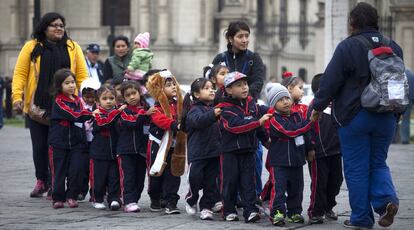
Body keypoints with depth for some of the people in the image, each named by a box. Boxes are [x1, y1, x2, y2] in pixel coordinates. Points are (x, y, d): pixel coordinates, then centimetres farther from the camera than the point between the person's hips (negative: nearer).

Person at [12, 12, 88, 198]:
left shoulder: (73, 48, 9)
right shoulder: (31, 47, 5)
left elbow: (82, 75, 7)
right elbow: (20, 73, 1)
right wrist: (17, 96, -11)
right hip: (37, 106, 0)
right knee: (39, 146, 6)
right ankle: (41, 181, 22)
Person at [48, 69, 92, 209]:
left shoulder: (77, 100, 13)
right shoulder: (59, 101, -8)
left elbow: (81, 117, 16)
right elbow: (73, 115, -18)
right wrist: (90, 114, -21)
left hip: (76, 142, 5)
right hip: (59, 142, -5)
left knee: (76, 170, -2)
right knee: (59, 170, 1)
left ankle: (72, 196, 9)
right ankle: (58, 198, 8)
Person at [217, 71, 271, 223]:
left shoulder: (251, 104, 8)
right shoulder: (226, 108, -12)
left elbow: (258, 126, 22)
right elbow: (236, 125, -27)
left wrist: (266, 139, 26)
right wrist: (259, 122, -30)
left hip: (249, 149, 4)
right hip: (230, 150, -4)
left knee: (248, 181, 0)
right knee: (230, 181, 3)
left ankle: (250, 210, -4)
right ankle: (229, 210, 13)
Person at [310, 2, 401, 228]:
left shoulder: (348, 47, -10)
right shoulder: (393, 47, 7)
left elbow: (330, 81, -10)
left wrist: (318, 107, 2)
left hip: (354, 116, -5)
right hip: (386, 117, 5)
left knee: (356, 168, 4)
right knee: (378, 163, 17)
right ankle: (386, 199, -8)